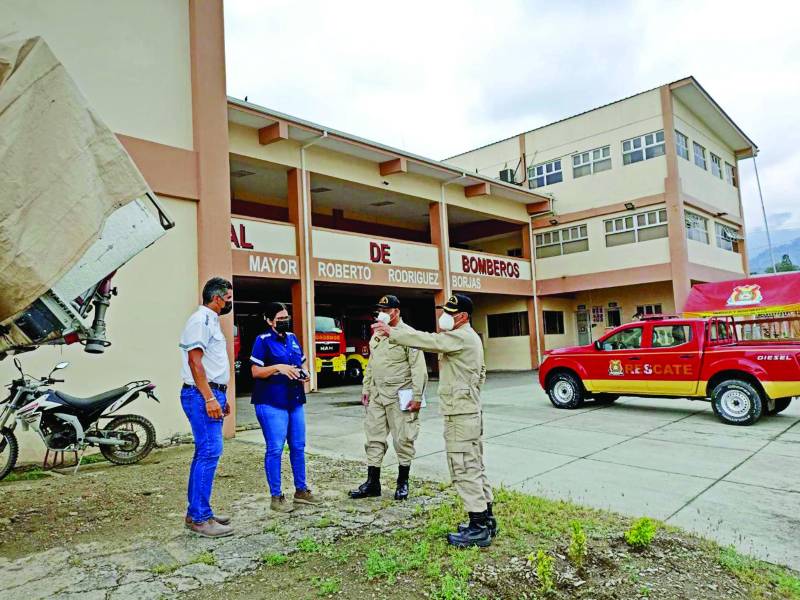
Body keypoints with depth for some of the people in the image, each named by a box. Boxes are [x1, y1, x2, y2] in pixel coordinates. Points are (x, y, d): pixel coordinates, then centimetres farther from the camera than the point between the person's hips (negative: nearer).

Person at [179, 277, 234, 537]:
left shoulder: (211, 321, 20)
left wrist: (221, 397, 23)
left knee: (205, 453, 12)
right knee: (210, 452, -10)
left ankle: (196, 512, 20)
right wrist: (209, 398, -23)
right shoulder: (200, 320, -11)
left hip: (212, 394, 10)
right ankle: (200, 518, -4)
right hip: (202, 395, -10)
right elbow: (195, 361, -19)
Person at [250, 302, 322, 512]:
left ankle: (301, 490, 26)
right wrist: (278, 368, -23)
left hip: (295, 401, 7)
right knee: (275, 448, -3)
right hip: (271, 403, -7)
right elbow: (255, 371, -10)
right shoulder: (263, 340, -6)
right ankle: (276, 497, 8)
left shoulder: (293, 338, 13)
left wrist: (303, 374, 0)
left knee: (298, 446, 12)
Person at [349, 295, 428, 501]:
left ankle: (403, 482, 19)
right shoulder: (376, 335, 14)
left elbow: (419, 368, -15)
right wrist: (366, 389, 17)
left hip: (400, 397, -7)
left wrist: (417, 396, -18)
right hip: (377, 396, 7)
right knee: (374, 438, 10)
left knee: (403, 440, 4)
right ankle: (372, 483, 20)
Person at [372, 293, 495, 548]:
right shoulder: (468, 337, 17)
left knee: (464, 470, -5)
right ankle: (485, 520, 24)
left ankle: (479, 528, 1)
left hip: (460, 415, -11)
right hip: (468, 412, 11)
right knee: (474, 468, 15)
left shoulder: (461, 337, -16)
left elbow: (427, 340, -22)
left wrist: (392, 332, -18)